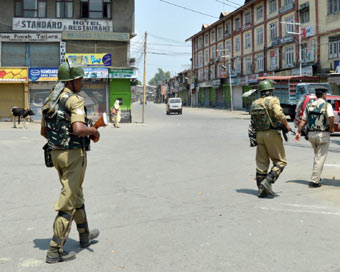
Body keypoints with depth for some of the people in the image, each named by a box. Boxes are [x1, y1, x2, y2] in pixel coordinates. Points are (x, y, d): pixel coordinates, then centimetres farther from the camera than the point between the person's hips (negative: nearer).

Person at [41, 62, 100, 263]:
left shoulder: (50, 100, 11)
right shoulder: (75, 100, -17)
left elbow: (44, 131, 18)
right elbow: (78, 129, -32)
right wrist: (94, 131, -12)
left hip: (56, 153, 9)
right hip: (74, 154, -9)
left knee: (76, 194, 23)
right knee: (68, 202, -2)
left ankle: (85, 235, 38)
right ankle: (55, 250, 2)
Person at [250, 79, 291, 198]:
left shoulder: (254, 104, 10)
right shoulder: (273, 100, -8)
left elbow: (252, 122, 11)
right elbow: (279, 114, -23)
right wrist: (286, 125, -9)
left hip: (259, 134, 6)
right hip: (272, 134, -6)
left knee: (261, 163, 10)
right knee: (280, 161, 3)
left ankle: (261, 189, 12)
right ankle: (267, 181, -13)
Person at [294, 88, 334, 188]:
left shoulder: (309, 105, 7)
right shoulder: (327, 105, -8)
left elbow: (303, 120, 5)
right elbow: (331, 117, -24)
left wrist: (298, 132, 8)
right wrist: (331, 128, -9)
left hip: (311, 134, 5)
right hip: (323, 135, -5)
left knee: (317, 156, 24)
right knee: (320, 158, -1)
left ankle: (316, 177, 28)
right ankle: (314, 181, -4)